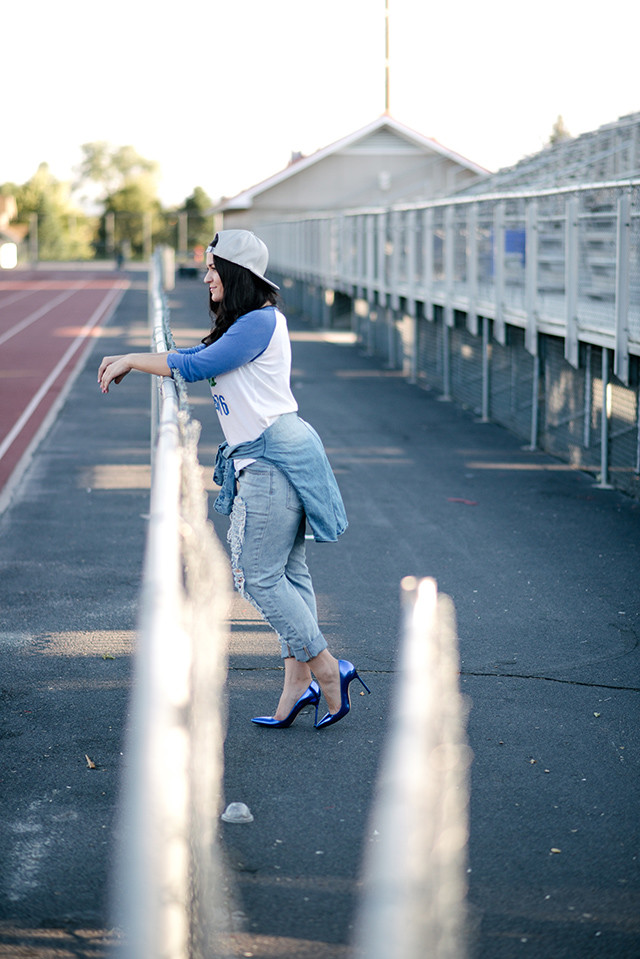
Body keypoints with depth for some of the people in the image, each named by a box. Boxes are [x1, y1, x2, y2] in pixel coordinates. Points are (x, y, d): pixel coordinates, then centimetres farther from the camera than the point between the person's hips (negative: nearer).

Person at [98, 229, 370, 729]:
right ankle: (299, 682, 13)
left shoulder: (260, 322, -15)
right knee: (288, 573, 9)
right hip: (267, 457, 11)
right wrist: (129, 361, 17)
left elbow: (196, 367, -17)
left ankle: (325, 666, 2)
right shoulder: (243, 324, 17)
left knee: (258, 576, -5)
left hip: (271, 456, -11)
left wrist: (130, 360, -6)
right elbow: (195, 356, 24)